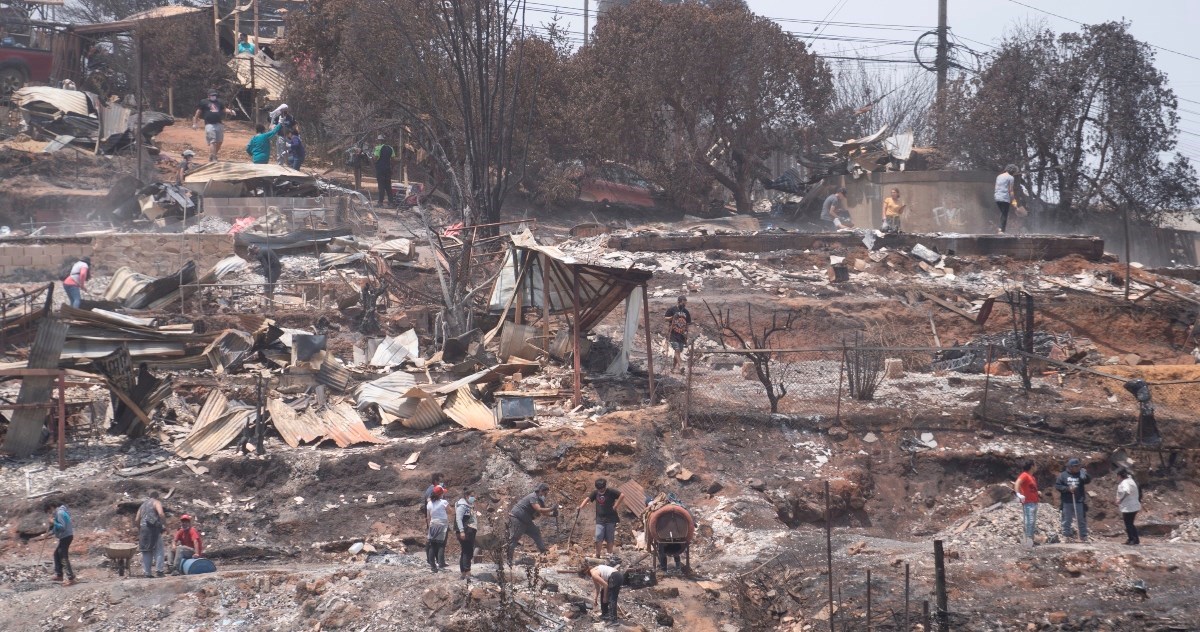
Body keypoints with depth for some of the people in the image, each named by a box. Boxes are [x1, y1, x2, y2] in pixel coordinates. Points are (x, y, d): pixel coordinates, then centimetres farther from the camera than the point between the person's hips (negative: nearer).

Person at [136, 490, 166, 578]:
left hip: (143, 528, 6)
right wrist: (165, 524, -8)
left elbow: (137, 519, 19)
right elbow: (161, 514, -17)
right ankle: (159, 570, -9)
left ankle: (147, 572, 6)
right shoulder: (157, 502, 2)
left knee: (146, 552, 8)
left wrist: (139, 530, 28)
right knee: (158, 550, -1)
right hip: (154, 528, -6)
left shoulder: (143, 504, 22)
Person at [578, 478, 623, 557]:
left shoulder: (611, 492, -6)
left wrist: (615, 505, -15)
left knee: (610, 538, 3)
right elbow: (587, 499, -4)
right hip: (600, 519, 3)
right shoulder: (595, 493, 5)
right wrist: (581, 507, -21)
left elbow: (621, 495, -13)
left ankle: (610, 553, 11)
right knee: (598, 537, -7)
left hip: (610, 519, -3)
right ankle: (597, 555, -1)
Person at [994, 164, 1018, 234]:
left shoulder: (999, 176, 16)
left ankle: (1000, 228, 8)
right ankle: (1002, 230, -5)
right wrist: (1013, 200, -2)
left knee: (1002, 213, 19)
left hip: (997, 197, 7)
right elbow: (1011, 191, -8)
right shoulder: (1011, 178, -4)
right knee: (1005, 215, -1)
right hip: (1005, 199, -7)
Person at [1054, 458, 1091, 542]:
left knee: (1082, 519, 6)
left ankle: (1083, 536, 14)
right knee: (1067, 520, 7)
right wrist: (1067, 489, -13)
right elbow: (1057, 485, -1)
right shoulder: (1063, 475, -1)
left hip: (1079, 501, 1)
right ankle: (1067, 535, 16)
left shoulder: (1081, 474, 2)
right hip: (1067, 502, -1)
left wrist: (1085, 474, -29)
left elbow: (1088, 481, -10)